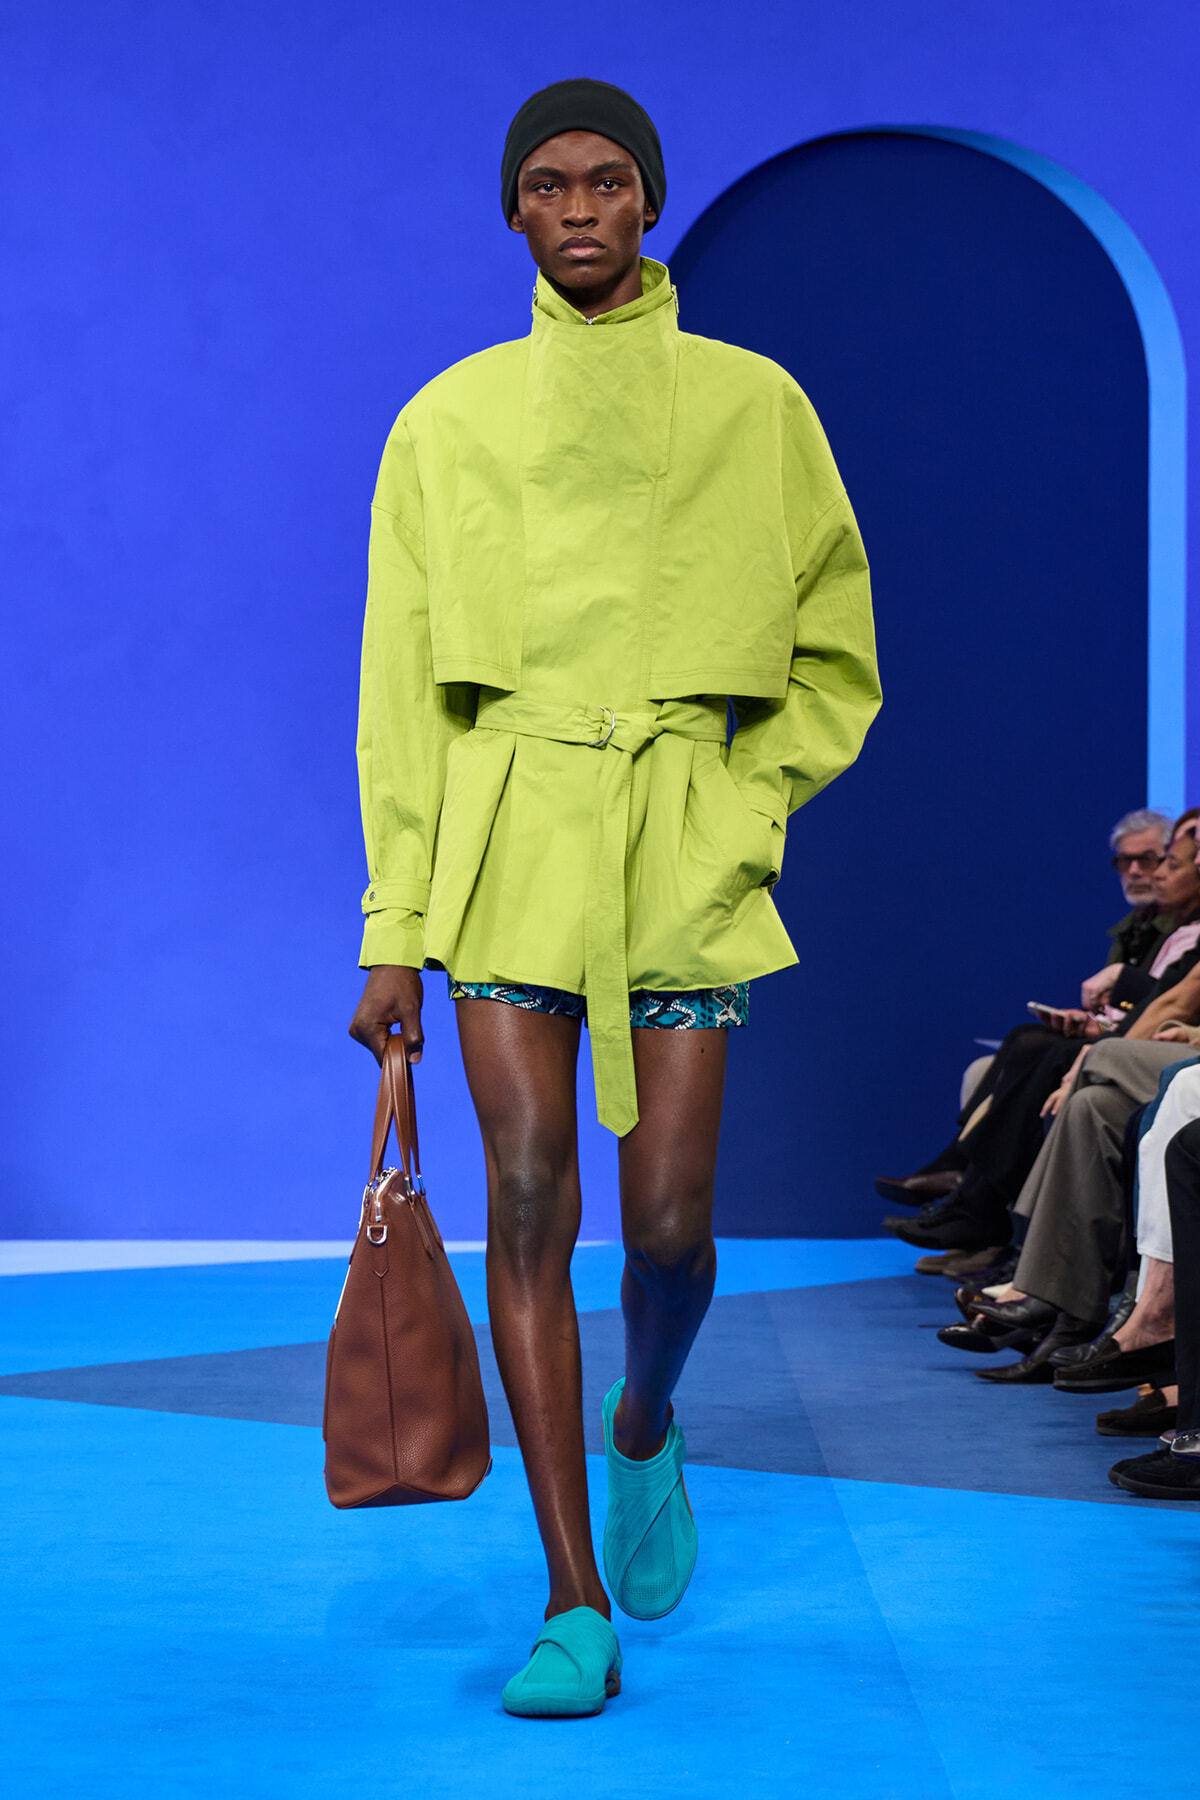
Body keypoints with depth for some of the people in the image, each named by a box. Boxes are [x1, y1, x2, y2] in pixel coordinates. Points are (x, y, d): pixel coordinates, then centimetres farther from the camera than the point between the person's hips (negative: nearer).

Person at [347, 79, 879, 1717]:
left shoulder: (755, 404, 8)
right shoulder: (450, 420, 9)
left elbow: (835, 661, 14)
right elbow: (402, 691, 7)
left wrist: (750, 806, -2)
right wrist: (396, 933, 1)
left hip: (684, 835, 0)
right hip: (507, 826, 0)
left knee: (669, 1221, -4)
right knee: (528, 1196, -6)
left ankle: (645, 1427, 32)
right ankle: (577, 1604, 0)